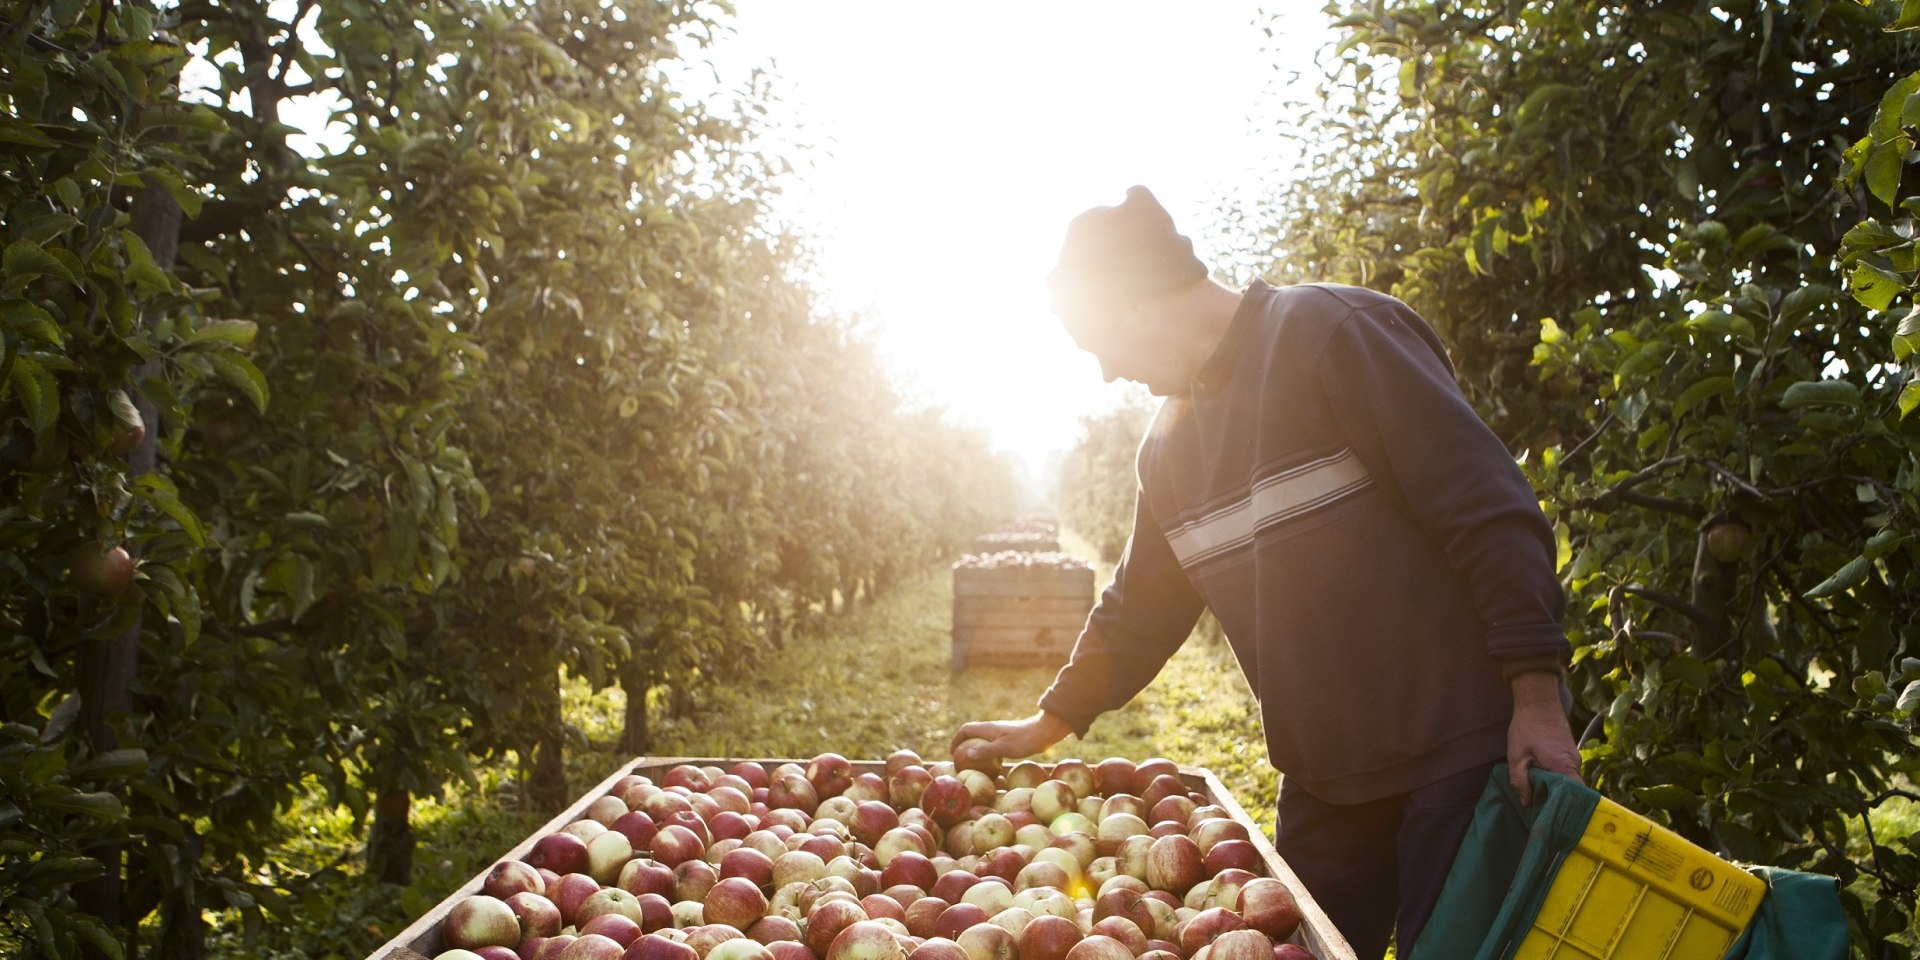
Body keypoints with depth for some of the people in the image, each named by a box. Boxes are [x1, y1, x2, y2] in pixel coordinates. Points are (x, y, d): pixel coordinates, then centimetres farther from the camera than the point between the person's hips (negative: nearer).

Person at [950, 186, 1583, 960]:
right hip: (1322, 776, 7)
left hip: (1460, 747, -7)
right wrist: (1048, 725, 25)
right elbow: (1138, 608, 23)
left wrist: (1537, 698, -19)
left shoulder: (1326, 330, -11)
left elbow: (1488, 508, -15)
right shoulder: (1169, 446, 13)